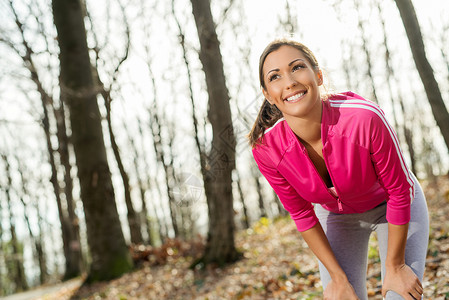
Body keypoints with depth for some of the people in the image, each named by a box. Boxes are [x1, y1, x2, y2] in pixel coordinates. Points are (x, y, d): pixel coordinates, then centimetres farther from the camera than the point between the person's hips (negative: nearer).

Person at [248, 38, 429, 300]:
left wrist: (395, 267, -14)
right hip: (336, 216, 2)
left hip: (391, 206, -1)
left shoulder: (365, 117, -36)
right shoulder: (267, 150, -27)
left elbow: (399, 192, -22)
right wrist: (338, 278, -7)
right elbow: (302, 215, -11)